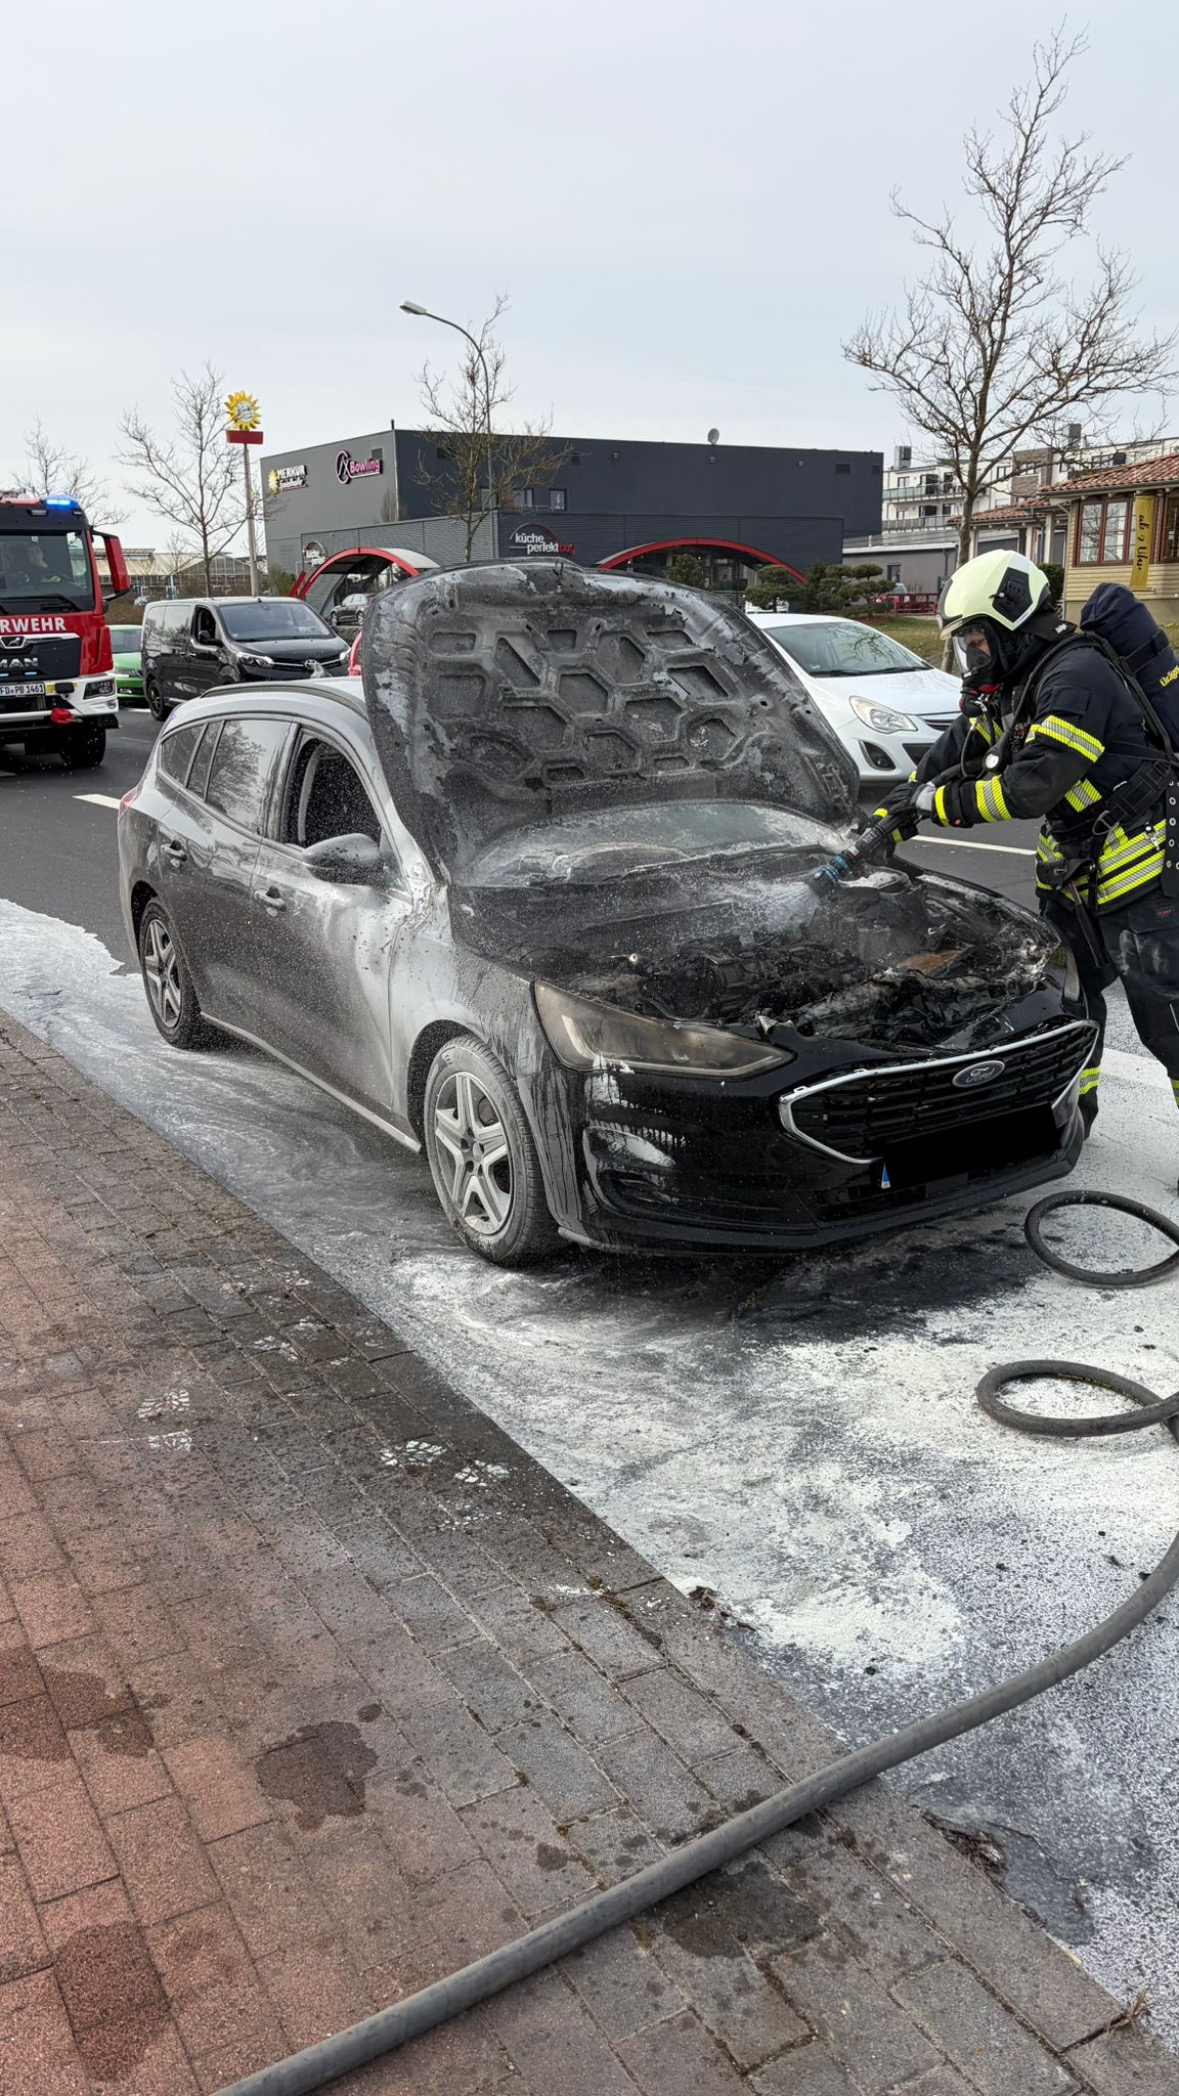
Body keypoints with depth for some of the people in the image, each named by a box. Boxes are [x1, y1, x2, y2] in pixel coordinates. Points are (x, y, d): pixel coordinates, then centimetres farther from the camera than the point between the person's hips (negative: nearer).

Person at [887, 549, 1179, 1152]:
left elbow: (1031, 786, -30)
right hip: (1070, 874, 10)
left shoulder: (1076, 677, -23)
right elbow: (949, 757, 14)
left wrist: (942, 802, -19)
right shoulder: (1008, 688, 8)